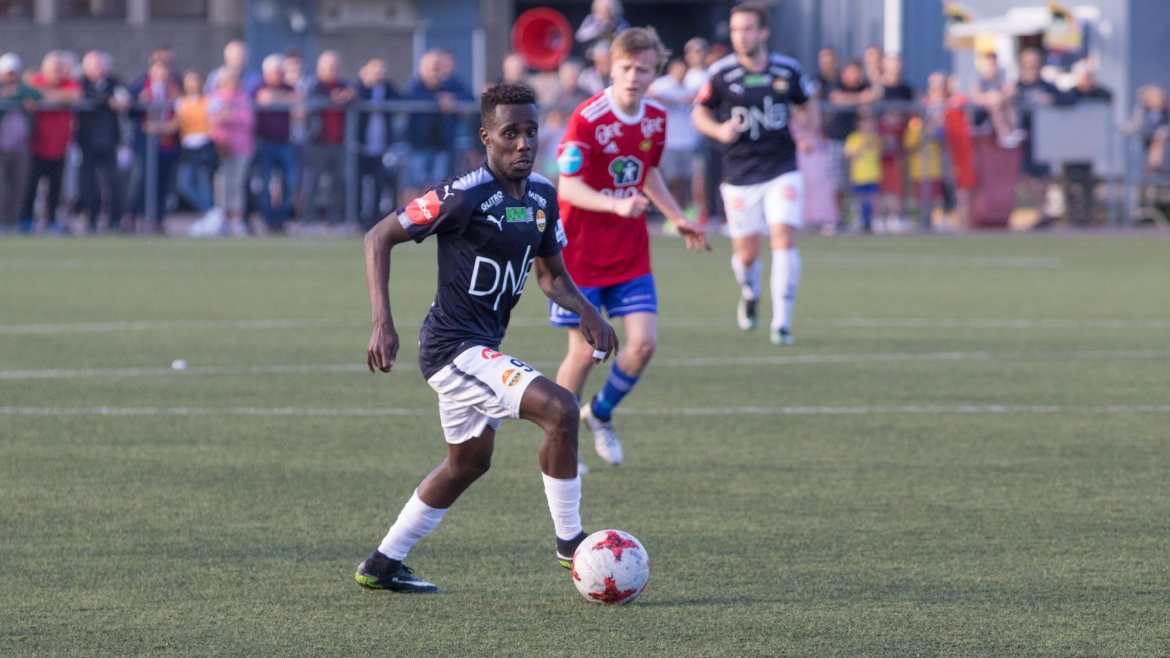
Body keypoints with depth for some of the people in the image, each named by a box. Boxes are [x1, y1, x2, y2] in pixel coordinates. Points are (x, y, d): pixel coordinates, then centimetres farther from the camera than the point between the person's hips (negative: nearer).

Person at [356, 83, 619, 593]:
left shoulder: (542, 196, 3)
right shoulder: (464, 195, -20)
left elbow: (551, 276, 15)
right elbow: (379, 237, -13)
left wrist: (588, 313, -6)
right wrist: (382, 323, -22)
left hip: (484, 347, 10)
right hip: (455, 345, -10)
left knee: (469, 462, 24)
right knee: (559, 408, -22)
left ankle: (382, 564, 35)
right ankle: (569, 543, -8)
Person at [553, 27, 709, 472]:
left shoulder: (655, 119, 1)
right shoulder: (587, 119, -19)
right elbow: (567, 186, -24)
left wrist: (677, 218, 15)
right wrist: (616, 205, -38)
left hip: (630, 253, 5)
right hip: (581, 252, -5)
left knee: (643, 343, -6)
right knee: (584, 350, -3)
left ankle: (600, 414, 21)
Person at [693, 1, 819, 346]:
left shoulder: (788, 70, -1)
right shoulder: (722, 73, -5)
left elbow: (807, 106, 16)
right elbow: (700, 112, 6)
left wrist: (809, 130, -3)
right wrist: (719, 130, -14)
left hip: (782, 171, 0)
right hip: (740, 175, 0)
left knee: (784, 238, -15)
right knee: (746, 254, 4)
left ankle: (782, 323, -10)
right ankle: (749, 292, 41)